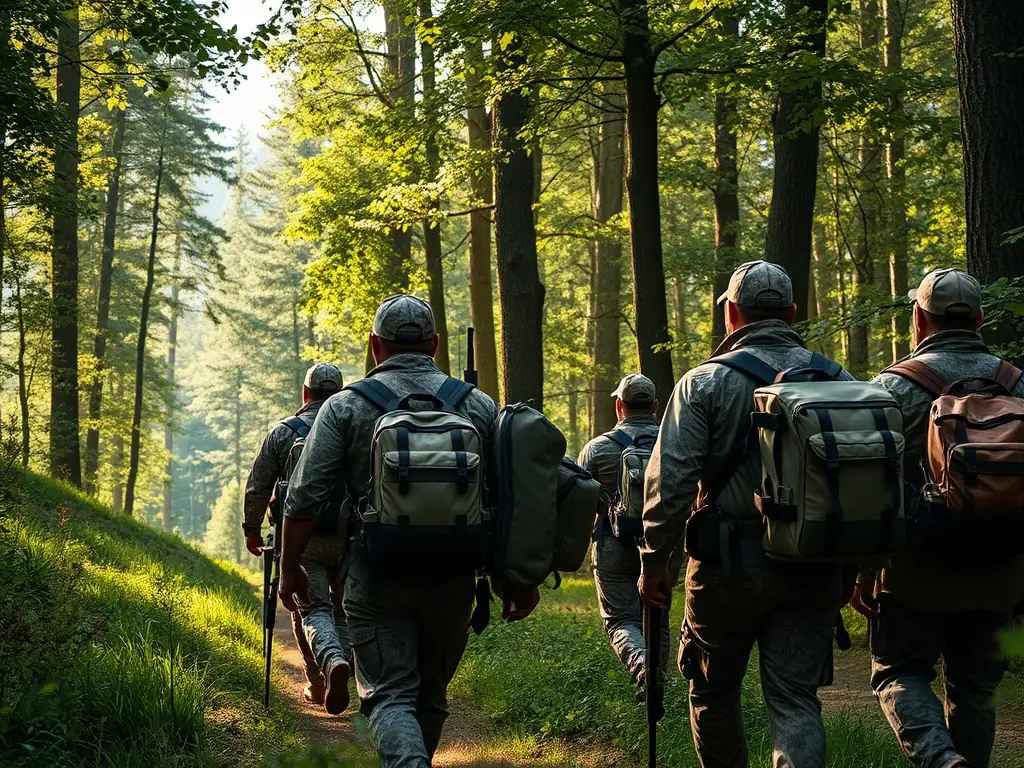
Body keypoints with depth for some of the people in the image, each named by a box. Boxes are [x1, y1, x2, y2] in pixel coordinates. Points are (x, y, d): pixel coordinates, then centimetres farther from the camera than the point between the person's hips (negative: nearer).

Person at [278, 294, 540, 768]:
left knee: (390, 696, -3)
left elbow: (305, 497, -5)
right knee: (430, 697, 18)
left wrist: (289, 569, 6)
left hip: (378, 578, -3)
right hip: (452, 579, 3)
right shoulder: (479, 407, 7)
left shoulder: (345, 407, 0)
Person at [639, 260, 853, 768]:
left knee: (713, 689, 16)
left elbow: (670, 482, -10)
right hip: (814, 570, 3)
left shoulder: (705, 383, -5)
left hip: (731, 563, -2)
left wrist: (654, 562, -1)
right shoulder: (838, 381, 5)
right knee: (795, 698, 3)